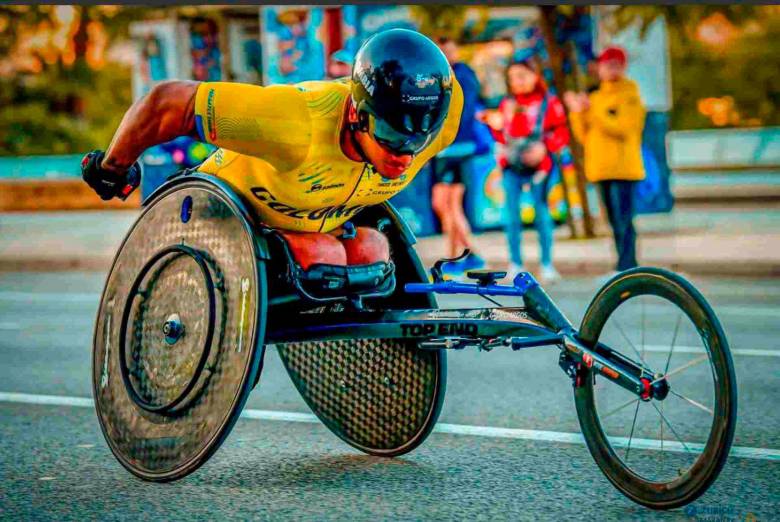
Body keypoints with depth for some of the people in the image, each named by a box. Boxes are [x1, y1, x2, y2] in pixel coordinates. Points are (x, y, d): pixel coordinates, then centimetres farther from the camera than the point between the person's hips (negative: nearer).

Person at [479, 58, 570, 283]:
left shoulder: (549, 103, -1)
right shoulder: (507, 104, 11)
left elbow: (561, 134, -4)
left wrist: (544, 147, -17)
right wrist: (496, 126, -3)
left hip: (538, 165, -4)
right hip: (511, 165, 4)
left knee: (541, 212, -1)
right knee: (511, 212, 2)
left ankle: (547, 264, 6)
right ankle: (515, 264, 9)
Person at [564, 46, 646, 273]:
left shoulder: (630, 96, -1)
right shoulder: (595, 98, 18)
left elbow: (623, 129, -16)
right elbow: (585, 137, 14)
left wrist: (593, 112, -18)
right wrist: (577, 112, 1)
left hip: (622, 169, -7)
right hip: (602, 169, 7)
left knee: (623, 220, -13)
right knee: (615, 221, 9)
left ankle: (625, 267, -16)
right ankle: (627, 267, 15)